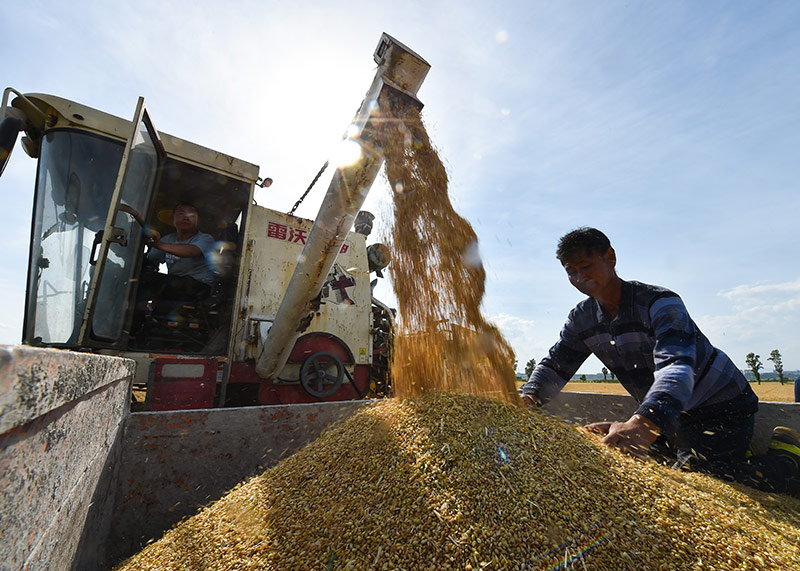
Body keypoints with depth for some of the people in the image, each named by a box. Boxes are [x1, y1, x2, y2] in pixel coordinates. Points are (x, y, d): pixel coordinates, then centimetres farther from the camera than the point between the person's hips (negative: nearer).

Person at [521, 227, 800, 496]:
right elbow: (555, 364, -6)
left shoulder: (660, 303, -27)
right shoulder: (582, 319, -7)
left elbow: (677, 364, -42)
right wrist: (529, 397, -26)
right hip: (664, 412, 7)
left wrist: (643, 422, -59)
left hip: (722, 406, -6)